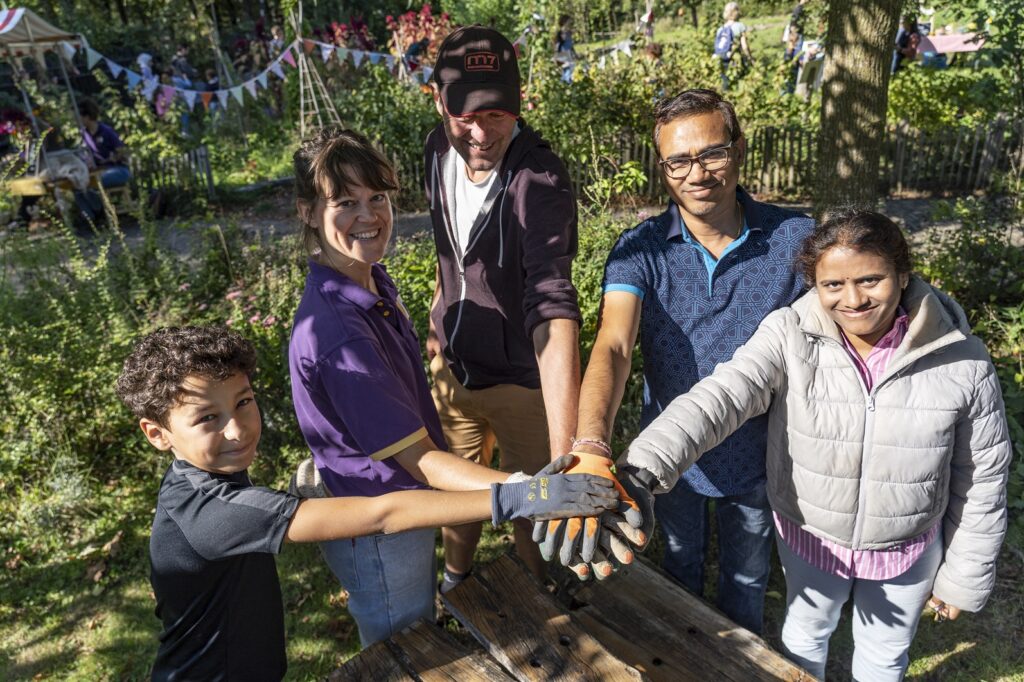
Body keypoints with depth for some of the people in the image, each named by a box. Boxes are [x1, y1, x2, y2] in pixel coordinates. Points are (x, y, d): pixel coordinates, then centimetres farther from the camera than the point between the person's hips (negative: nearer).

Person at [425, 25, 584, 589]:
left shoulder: (540, 182, -30)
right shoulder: (438, 151, -8)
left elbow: (552, 310, -44)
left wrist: (565, 459, -53)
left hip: (522, 381, -5)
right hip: (453, 367, 6)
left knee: (532, 513, 16)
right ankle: (454, 591, 55)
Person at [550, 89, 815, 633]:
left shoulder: (796, 238, -16)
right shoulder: (639, 251, -19)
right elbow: (613, 347, -33)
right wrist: (591, 448, -49)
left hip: (757, 456, 0)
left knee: (747, 577, 25)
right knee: (680, 566, 27)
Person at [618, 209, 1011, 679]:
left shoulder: (962, 360, -18)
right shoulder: (789, 337, -23)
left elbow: (982, 477, -7)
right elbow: (718, 399, -38)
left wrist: (965, 577, 2)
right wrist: (644, 466, -54)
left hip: (907, 551, 1)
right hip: (809, 539, 0)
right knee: (804, 637, 27)